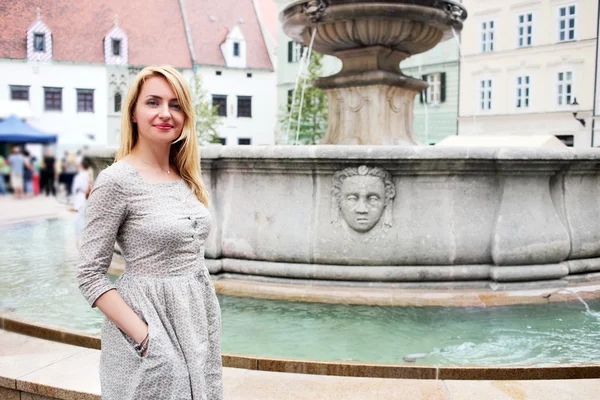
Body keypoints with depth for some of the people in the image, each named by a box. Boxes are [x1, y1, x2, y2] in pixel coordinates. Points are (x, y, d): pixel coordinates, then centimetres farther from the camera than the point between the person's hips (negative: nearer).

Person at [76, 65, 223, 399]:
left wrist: (208, 328, 9)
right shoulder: (117, 180, -13)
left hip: (200, 321, 7)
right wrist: (144, 336, -19)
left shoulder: (187, 178, 6)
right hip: (152, 321, -6)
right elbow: (90, 275, -14)